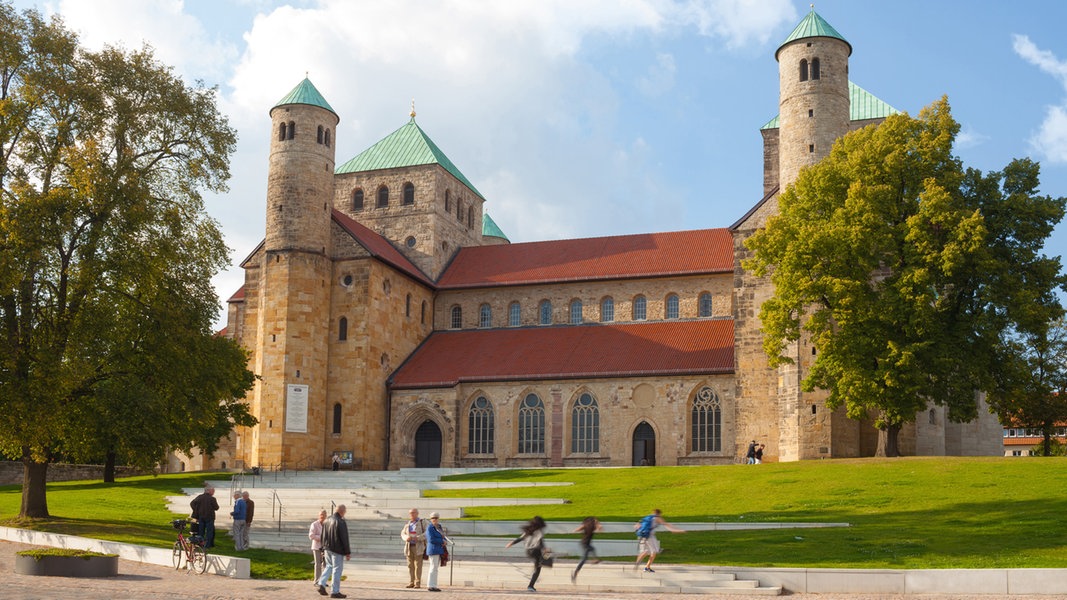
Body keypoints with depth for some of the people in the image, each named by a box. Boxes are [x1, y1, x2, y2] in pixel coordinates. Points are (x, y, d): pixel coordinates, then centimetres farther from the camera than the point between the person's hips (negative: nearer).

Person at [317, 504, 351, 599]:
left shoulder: (327, 520, 8)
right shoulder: (341, 522, -16)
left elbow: (323, 536, 14)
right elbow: (344, 539, -16)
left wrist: (323, 549, 22)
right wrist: (347, 552, -11)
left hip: (327, 548, 7)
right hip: (337, 550, -7)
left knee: (329, 566, 21)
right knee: (337, 569, 1)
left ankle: (321, 584, 5)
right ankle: (335, 592, 4)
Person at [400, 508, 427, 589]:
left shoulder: (422, 522, 0)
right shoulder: (408, 523, 16)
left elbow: (426, 533, -7)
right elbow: (403, 533, 14)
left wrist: (418, 538, -20)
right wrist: (406, 537, -8)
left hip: (418, 547, -5)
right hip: (409, 546, 5)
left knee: (418, 565, -6)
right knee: (410, 565, 4)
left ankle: (418, 583, -3)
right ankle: (411, 582, 9)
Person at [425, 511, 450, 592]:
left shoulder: (439, 527, 13)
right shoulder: (430, 528, -11)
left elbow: (443, 536, 18)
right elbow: (431, 539, -20)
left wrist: (445, 541, -5)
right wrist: (442, 541, -13)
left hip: (439, 550, 8)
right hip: (433, 550, -8)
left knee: (435, 568, 10)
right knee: (434, 568, -8)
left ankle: (430, 585, 14)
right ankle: (431, 586, -5)